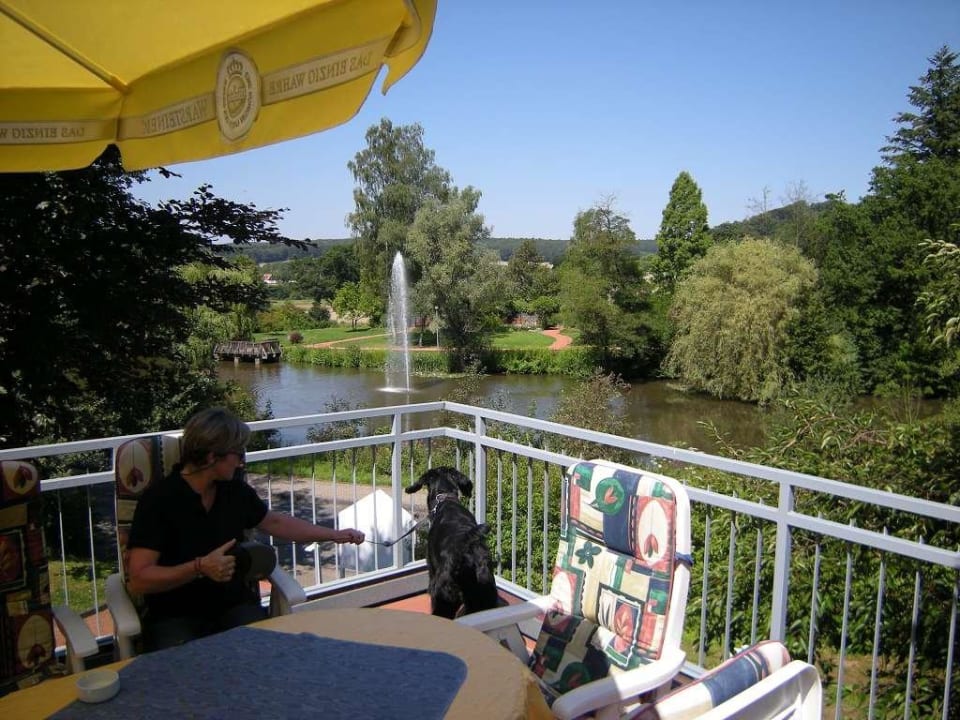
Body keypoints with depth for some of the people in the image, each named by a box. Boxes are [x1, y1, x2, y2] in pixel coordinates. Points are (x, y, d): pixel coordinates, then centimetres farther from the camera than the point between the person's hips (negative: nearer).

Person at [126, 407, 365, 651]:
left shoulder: (235, 490, 4)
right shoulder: (159, 499, -13)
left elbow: (275, 522, 21)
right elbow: (138, 580, -16)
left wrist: (334, 535, 22)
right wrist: (199, 567, -27)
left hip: (234, 606, 4)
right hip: (175, 615, -4)